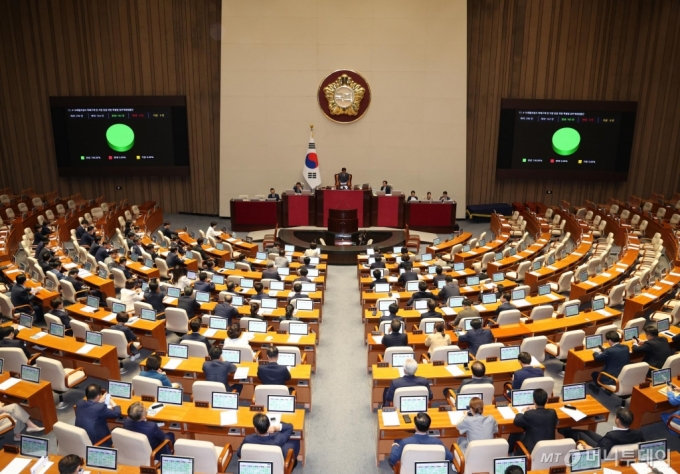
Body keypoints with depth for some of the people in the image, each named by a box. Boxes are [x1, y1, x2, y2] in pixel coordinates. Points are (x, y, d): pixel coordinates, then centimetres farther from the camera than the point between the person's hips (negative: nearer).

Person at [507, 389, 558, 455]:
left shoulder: (529, 414, -24)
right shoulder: (553, 413, -10)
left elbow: (516, 422, -6)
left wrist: (522, 413, 14)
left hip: (532, 449, -5)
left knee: (515, 434, 19)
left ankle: (508, 453, 41)